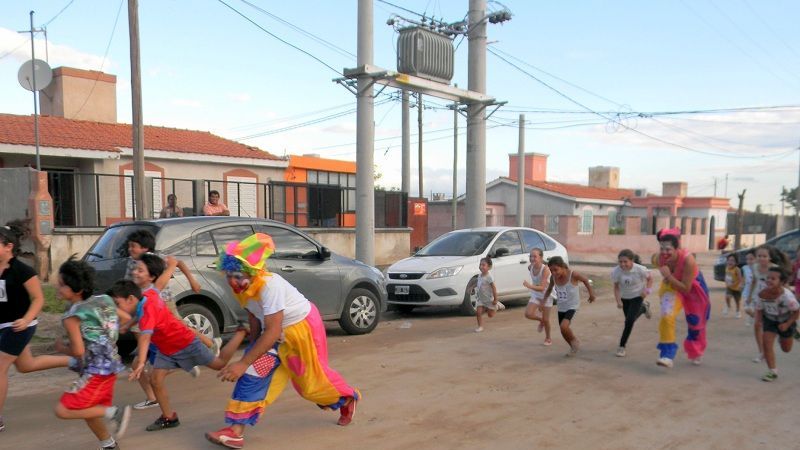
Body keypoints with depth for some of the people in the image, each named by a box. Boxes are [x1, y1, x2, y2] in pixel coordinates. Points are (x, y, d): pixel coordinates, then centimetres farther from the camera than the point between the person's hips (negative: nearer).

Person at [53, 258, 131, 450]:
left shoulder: (72, 316, -16)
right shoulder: (103, 300, 5)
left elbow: (78, 351, -20)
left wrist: (61, 348, 1)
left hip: (96, 370, -9)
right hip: (108, 365, 9)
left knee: (63, 410, -7)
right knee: (90, 411, 21)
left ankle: (114, 413, -8)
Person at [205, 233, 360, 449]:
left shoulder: (270, 284, -38)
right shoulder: (240, 287, -13)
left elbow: (273, 331, -38)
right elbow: (255, 319, 4)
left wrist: (244, 362, -38)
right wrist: (254, 350, 11)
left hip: (302, 326, -6)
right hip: (277, 332, 7)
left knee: (312, 378, 10)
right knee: (255, 372, -7)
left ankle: (348, 399, 40)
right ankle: (236, 430, -1)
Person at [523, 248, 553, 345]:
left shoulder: (545, 269, -29)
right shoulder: (530, 267, -12)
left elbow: (542, 288, -34)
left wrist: (530, 286, -47)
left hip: (546, 295, -4)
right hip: (535, 295, 5)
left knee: (546, 319, 3)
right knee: (528, 314, -14)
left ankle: (548, 338, 29)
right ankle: (541, 320, 19)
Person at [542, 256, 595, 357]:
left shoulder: (573, 275, -23)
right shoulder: (553, 277, -11)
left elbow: (585, 280, -4)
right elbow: (549, 289, 9)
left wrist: (591, 293, 5)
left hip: (572, 306, -5)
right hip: (561, 307, 5)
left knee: (564, 327, -24)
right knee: (564, 332, 12)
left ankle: (575, 340, 6)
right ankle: (574, 348, 40)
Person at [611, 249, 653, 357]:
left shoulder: (640, 269, -28)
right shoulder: (616, 272, -25)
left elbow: (650, 278, -7)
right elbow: (616, 287, -12)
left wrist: (647, 290, -22)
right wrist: (618, 301, -23)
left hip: (637, 296, -3)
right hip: (624, 298, 3)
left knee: (629, 321, -14)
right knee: (630, 319, 20)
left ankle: (622, 346, -2)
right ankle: (643, 307, 52)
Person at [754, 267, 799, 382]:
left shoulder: (787, 295, -35)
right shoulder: (762, 294, -26)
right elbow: (759, 309, -9)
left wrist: (787, 324, -23)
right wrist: (758, 320, -25)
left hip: (786, 321, -1)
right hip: (770, 320, 2)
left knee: (786, 349, 16)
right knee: (767, 342, -14)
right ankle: (772, 372, 0)